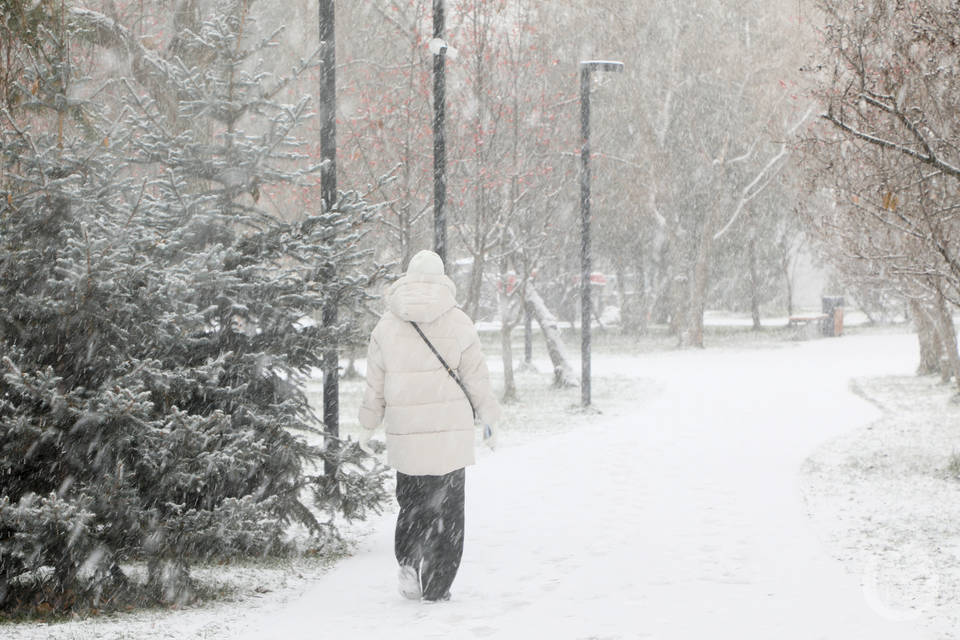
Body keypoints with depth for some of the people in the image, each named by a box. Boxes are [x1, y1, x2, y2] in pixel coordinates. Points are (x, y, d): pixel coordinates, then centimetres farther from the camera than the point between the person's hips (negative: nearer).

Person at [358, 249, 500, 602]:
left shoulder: (388, 325, 4)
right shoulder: (457, 322, -1)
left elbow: (375, 382, 7)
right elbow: (476, 377, 3)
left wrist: (369, 426, 17)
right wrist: (487, 419, 15)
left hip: (405, 434, 2)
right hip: (451, 430, -2)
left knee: (411, 500, 16)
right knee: (447, 507, 5)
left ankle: (408, 560, -6)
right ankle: (437, 586, 2)